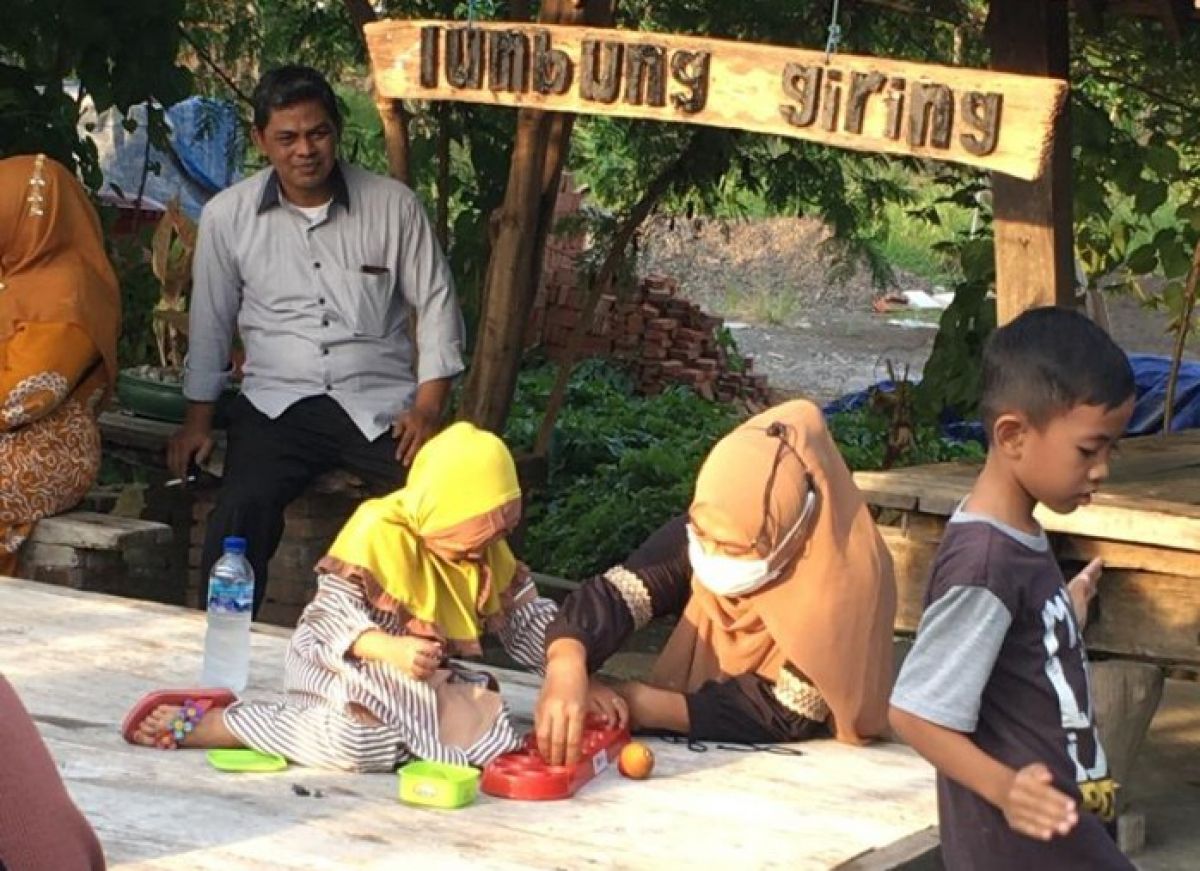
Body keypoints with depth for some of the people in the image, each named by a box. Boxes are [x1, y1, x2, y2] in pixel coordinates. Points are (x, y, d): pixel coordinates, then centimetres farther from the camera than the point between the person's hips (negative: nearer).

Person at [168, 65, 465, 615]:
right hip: (277, 402, 0)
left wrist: (428, 408, -5)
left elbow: (435, 304, 6)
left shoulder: (395, 206, 2)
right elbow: (210, 322, 14)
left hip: (381, 404, 0)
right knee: (241, 509, -30)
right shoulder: (227, 216, 5)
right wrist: (198, 419, 12)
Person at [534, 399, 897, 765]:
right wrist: (566, 667, -44)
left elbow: (786, 717, -21)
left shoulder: (839, 588, -23)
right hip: (694, 752, 4)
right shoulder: (696, 535, -12)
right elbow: (611, 595, -23)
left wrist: (646, 706, -25)